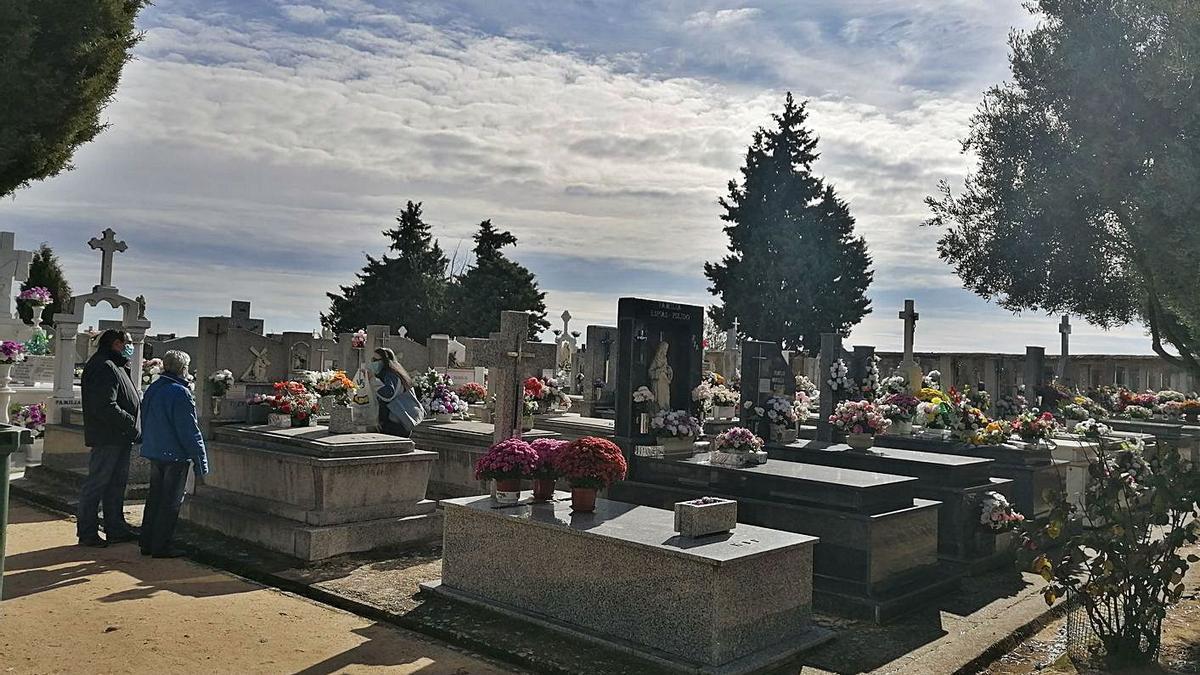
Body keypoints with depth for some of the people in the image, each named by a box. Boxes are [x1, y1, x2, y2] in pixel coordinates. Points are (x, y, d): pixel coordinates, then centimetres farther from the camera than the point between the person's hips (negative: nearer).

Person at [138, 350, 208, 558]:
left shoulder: (152, 389, 9)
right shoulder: (180, 393, -18)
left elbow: (144, 422, 19)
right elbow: (190, 432, -18)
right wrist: (201, 463, -13)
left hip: (153, 454, 8)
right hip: (175, 456, -8)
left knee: (154, 498, 16)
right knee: (171, 502, 1)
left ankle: (147, 543, 22)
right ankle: (161, 547, 5)